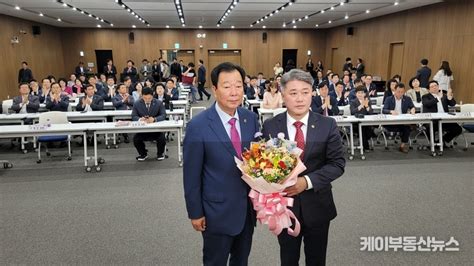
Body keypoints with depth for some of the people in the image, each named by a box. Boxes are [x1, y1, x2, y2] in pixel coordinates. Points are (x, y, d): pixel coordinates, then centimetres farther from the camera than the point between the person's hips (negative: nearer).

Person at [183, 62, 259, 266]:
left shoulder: (251, 118, -4)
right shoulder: (198, 126, -18)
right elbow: (191, 175, -12)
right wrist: (195, 213, -8)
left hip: (248, 207, 5)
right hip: (217, 211, -4)